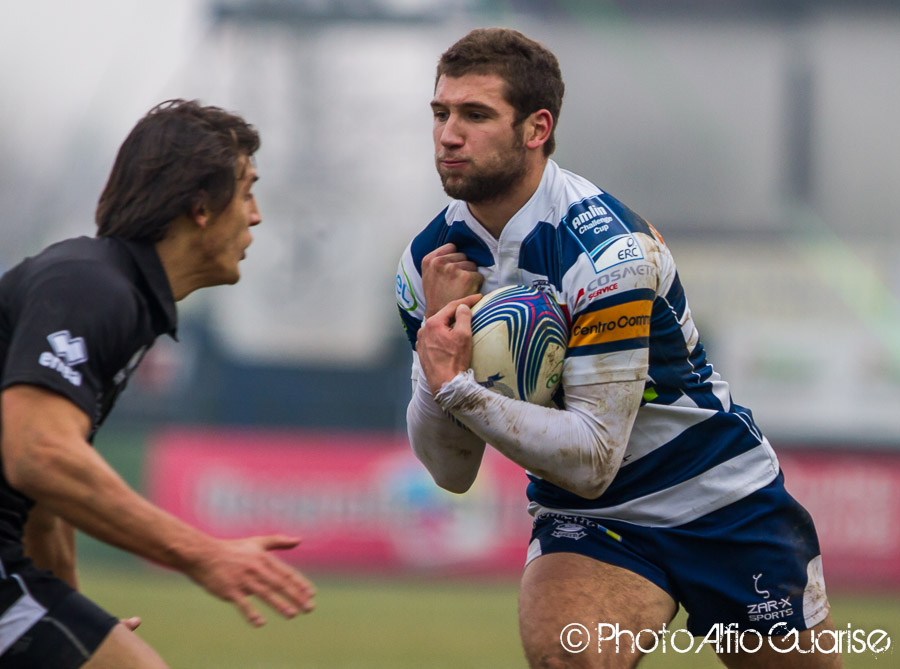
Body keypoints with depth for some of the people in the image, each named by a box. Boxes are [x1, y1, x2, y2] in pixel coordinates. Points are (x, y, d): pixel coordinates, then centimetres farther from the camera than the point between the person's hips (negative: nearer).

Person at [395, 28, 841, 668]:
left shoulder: (603, 247, -23)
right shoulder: (430, 260, -6)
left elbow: (592, 459, -26)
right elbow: (451, 470, -4)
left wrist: (455, 385, -30)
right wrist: (437, 341, -19)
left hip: (726, 506, -2)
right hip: (585, 522, 3)